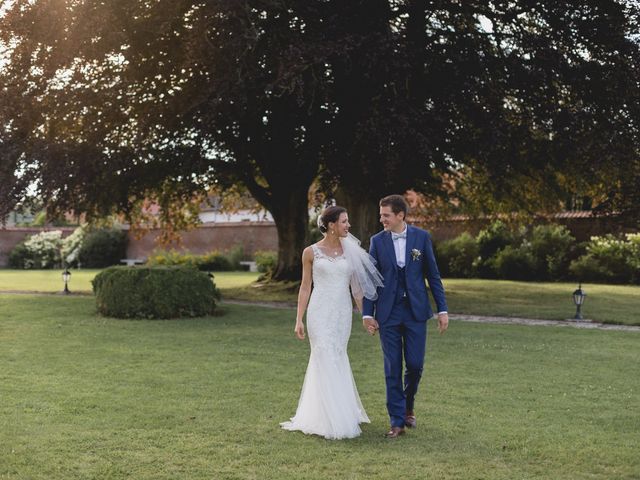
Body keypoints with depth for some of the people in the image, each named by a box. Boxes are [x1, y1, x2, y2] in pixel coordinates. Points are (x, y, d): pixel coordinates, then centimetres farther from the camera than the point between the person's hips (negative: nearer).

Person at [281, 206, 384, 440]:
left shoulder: (350, 250, 6)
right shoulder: (311, 252, -1)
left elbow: (356, 285, 8)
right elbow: (305, 287, 2)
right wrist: (299, 320, -3)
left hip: (343, 312, 3)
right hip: (320, 312, -3)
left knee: (336, 360, 9)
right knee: (326, 361, -5)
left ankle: (341, 414, 22)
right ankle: (332, 422, 3)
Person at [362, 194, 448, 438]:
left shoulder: (421, 237, -1)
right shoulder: (377, 241, 0)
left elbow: (433, 275, 2)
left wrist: (442, 309, 0)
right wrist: (367, 313, -1)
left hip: (416, 311, 0)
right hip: (388, 313, 0)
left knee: (415, 365, 2)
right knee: (392, 369, 1)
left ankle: (408, 406, 30)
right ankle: (397, 421, 9)